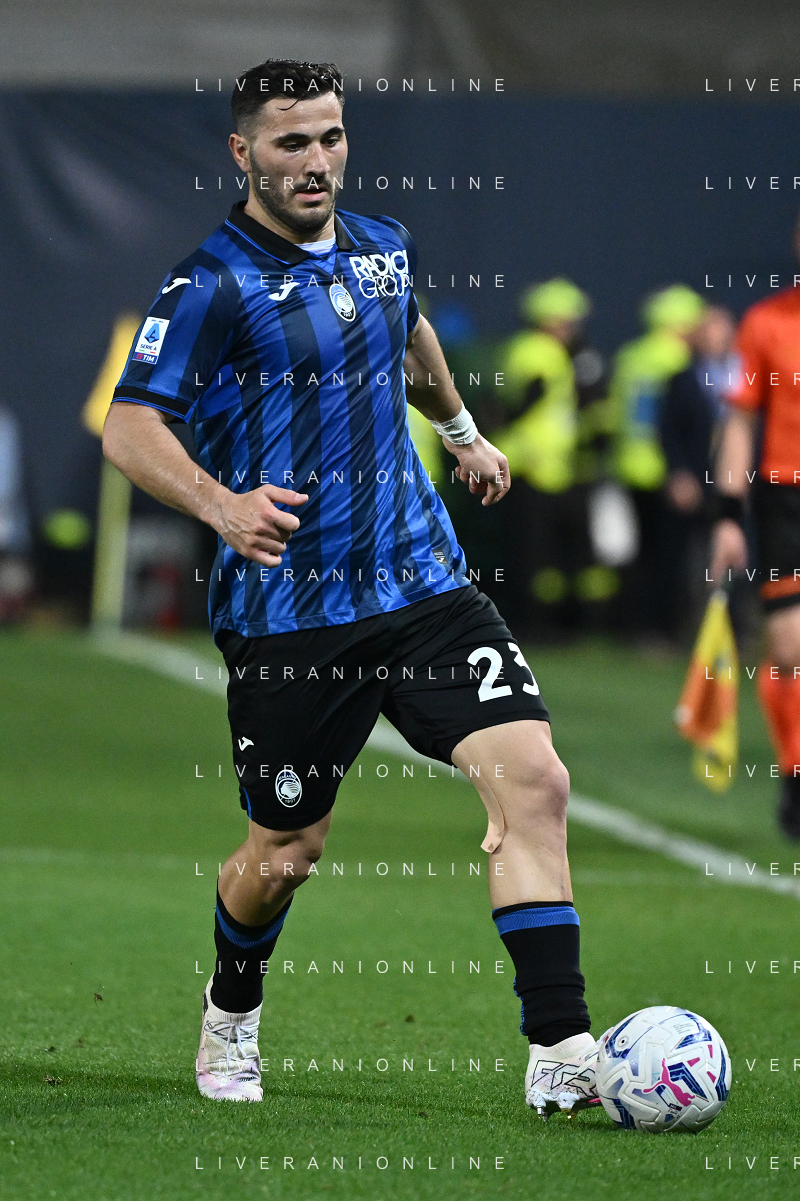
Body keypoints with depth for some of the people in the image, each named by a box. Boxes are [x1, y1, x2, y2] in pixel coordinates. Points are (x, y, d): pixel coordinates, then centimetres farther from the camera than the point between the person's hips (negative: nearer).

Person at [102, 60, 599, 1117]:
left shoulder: (382, 247, 9)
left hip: (422, 581, 5)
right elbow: (129, 429, -16)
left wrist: (463, 432, 42)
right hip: (287, 613, -5)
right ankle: (233, 1011, 39)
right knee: (287, 851, 6)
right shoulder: (210, 286, -11)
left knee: (532, 777, -15)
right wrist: (221, 505, -32)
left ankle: (562, 1051, -15)